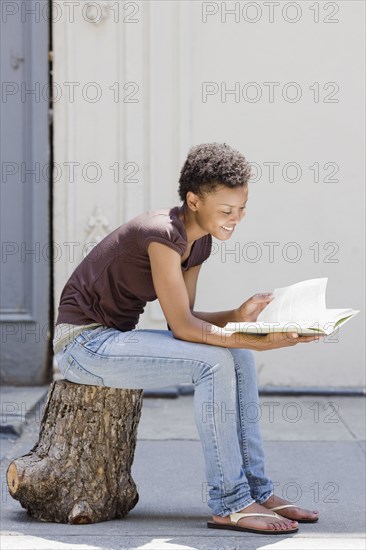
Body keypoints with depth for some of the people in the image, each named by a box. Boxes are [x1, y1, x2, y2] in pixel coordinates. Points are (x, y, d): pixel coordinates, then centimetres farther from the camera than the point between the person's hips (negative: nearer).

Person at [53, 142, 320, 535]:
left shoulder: (200, 241, 5)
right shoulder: (162, 234, -24)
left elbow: (185, 319, 5)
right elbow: (181, 326, -24)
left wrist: (237, 317, -12)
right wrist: (256, 341, -30)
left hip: (115, 339, 9)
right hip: (82, 343, -9)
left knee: (238, 358, -1)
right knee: (214, 361, -23)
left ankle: (257, 490, 2)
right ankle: (229, 503, -16)